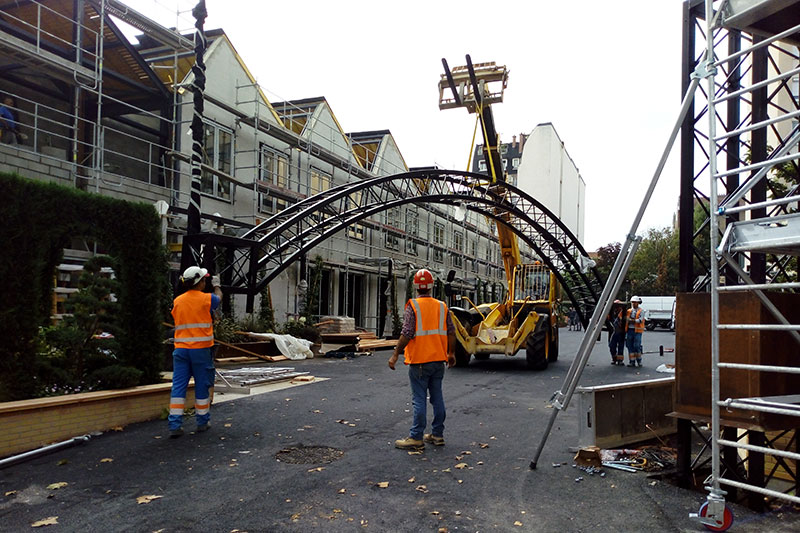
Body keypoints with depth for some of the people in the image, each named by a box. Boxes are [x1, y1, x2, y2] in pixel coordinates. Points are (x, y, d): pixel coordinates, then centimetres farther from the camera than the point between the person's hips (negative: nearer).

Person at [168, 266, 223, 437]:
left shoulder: (177, 301, 5)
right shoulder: (207, 299, -6)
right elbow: (219, 297, 17)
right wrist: (216, 285, 37)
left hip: (181, 349, 3)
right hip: (201, 349, -3)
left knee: (178, 386, 4)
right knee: (202, 385, 8)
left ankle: (174, 425, 3)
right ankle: (202, 422, 19)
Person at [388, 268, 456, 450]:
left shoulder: (413, 306, -9)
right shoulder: (442, 306, 6)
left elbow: (407, 334, -15)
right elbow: (451, 333, 8)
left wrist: (395, 355, -7)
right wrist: (451, 353, 20)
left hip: (419, 361, -5)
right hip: (439, 360, 5)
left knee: (419, 399, -2)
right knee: (437, 397, 12)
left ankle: (416, 438, 3)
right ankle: (437, 435, 19)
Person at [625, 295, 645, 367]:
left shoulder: (641, 311, 1)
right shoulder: (629, 311, 15)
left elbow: (640, 320, -13)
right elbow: (625, 319, 17)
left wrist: (632, 320, -24)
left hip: (637, 330, -4)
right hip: (629, 330, 4)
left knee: (637, 346, -9)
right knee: (630, 346, 2)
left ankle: (639, 361, 8)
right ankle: (632, 361, 6)